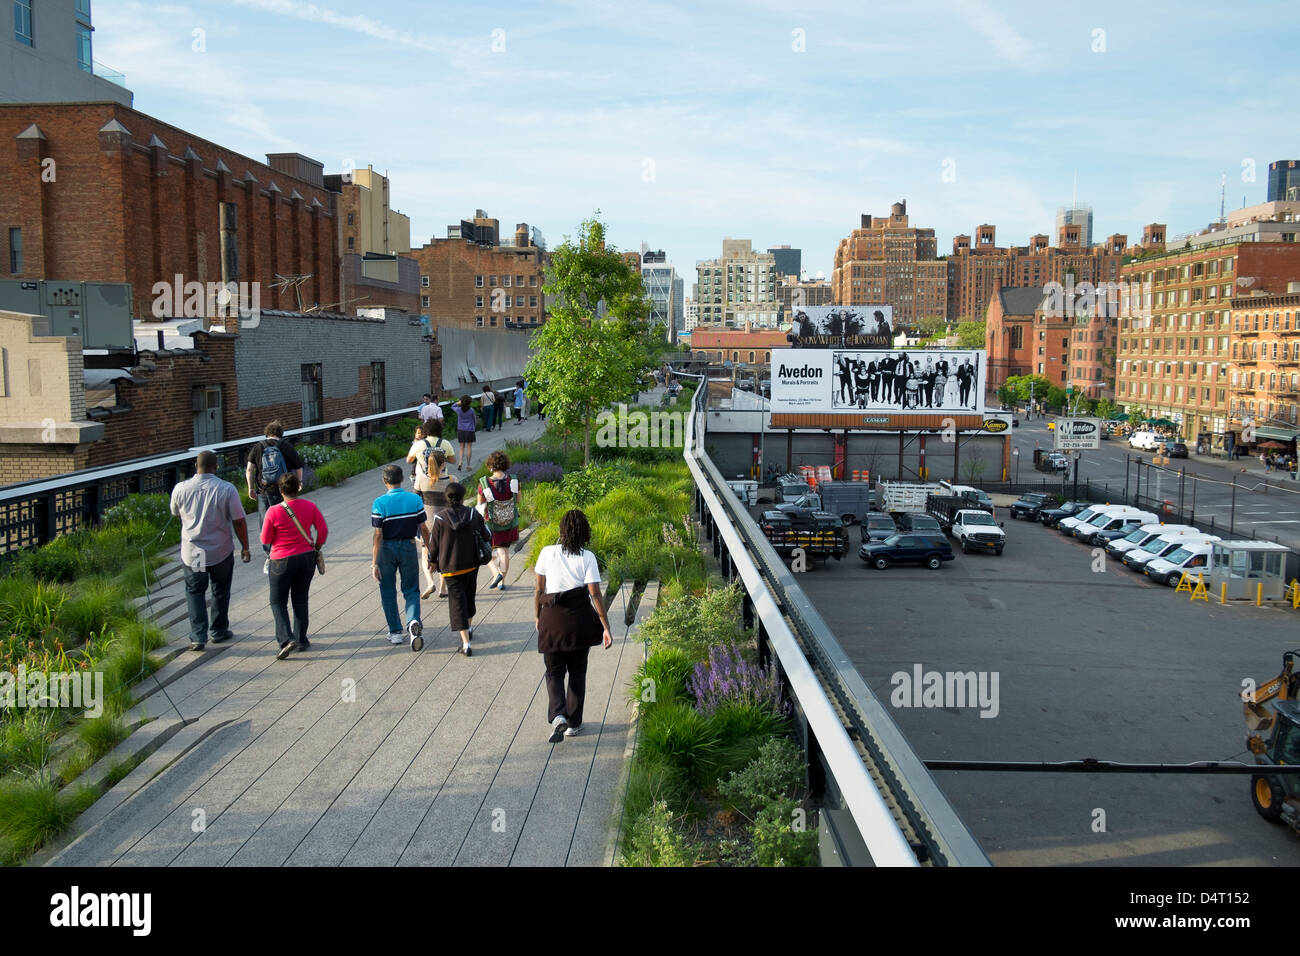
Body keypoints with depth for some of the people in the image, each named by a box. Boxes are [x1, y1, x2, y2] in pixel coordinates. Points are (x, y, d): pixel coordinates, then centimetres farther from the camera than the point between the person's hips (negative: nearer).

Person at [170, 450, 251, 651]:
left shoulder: (180, 489, -8)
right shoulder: (227, 489, -14)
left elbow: (176, 513, 12)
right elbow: (239, 521, -10)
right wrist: (245, 547, 0)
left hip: (191, 553, 1)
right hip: (221, 551, -1)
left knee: (194, 591, 14)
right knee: (220, 591, 18)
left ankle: (198, 636, 4)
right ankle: (219, 632, 28)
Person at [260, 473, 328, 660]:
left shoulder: (274, 512, -17)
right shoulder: (309, 506, -7)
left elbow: (265, 540, -9)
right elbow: (323, 530, -4)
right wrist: (316, 547, 11)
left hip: (282, 561, -4)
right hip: (307, 557, 4)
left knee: (278, 602, 9)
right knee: (300, 600, 18)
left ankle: (287, 639, -7)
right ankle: (301, 640, 22)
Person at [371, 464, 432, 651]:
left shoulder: (380, 503, -13)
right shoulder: (415, 499, -5)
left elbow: (377, 535, -14)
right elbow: (424, 529, -1)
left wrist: (374, 563, -11)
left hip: (387, 549, -2)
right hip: (408, 547, 2)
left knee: (388, 592, 13)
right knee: (411, 590, 10)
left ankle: (396, 632, 18)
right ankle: (413, 621, -16)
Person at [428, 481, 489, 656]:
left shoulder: (440, 518, -12)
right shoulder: (474, 515, -8)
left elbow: (434, 543, -5)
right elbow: (486, 536, 1)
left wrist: (433, 561, 13)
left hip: (450, 567, -2)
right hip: (471, 565, 2)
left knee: (457, 602, 1)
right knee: (469, 596, 24)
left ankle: (466, 643, -4)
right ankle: (469, 627, 44)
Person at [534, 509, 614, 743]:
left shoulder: (547, 552, -4)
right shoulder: (587, 557, -6)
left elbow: (539, 589, 0)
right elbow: (595, 594, -9)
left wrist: (538, 617, 14)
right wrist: (606, 627, -5)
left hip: (552, 619, 0)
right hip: (580, 619, 0)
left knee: (554, 671, 12)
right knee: (577, 671, 15)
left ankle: (557, 716, -11)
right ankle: (574, 723, 21)